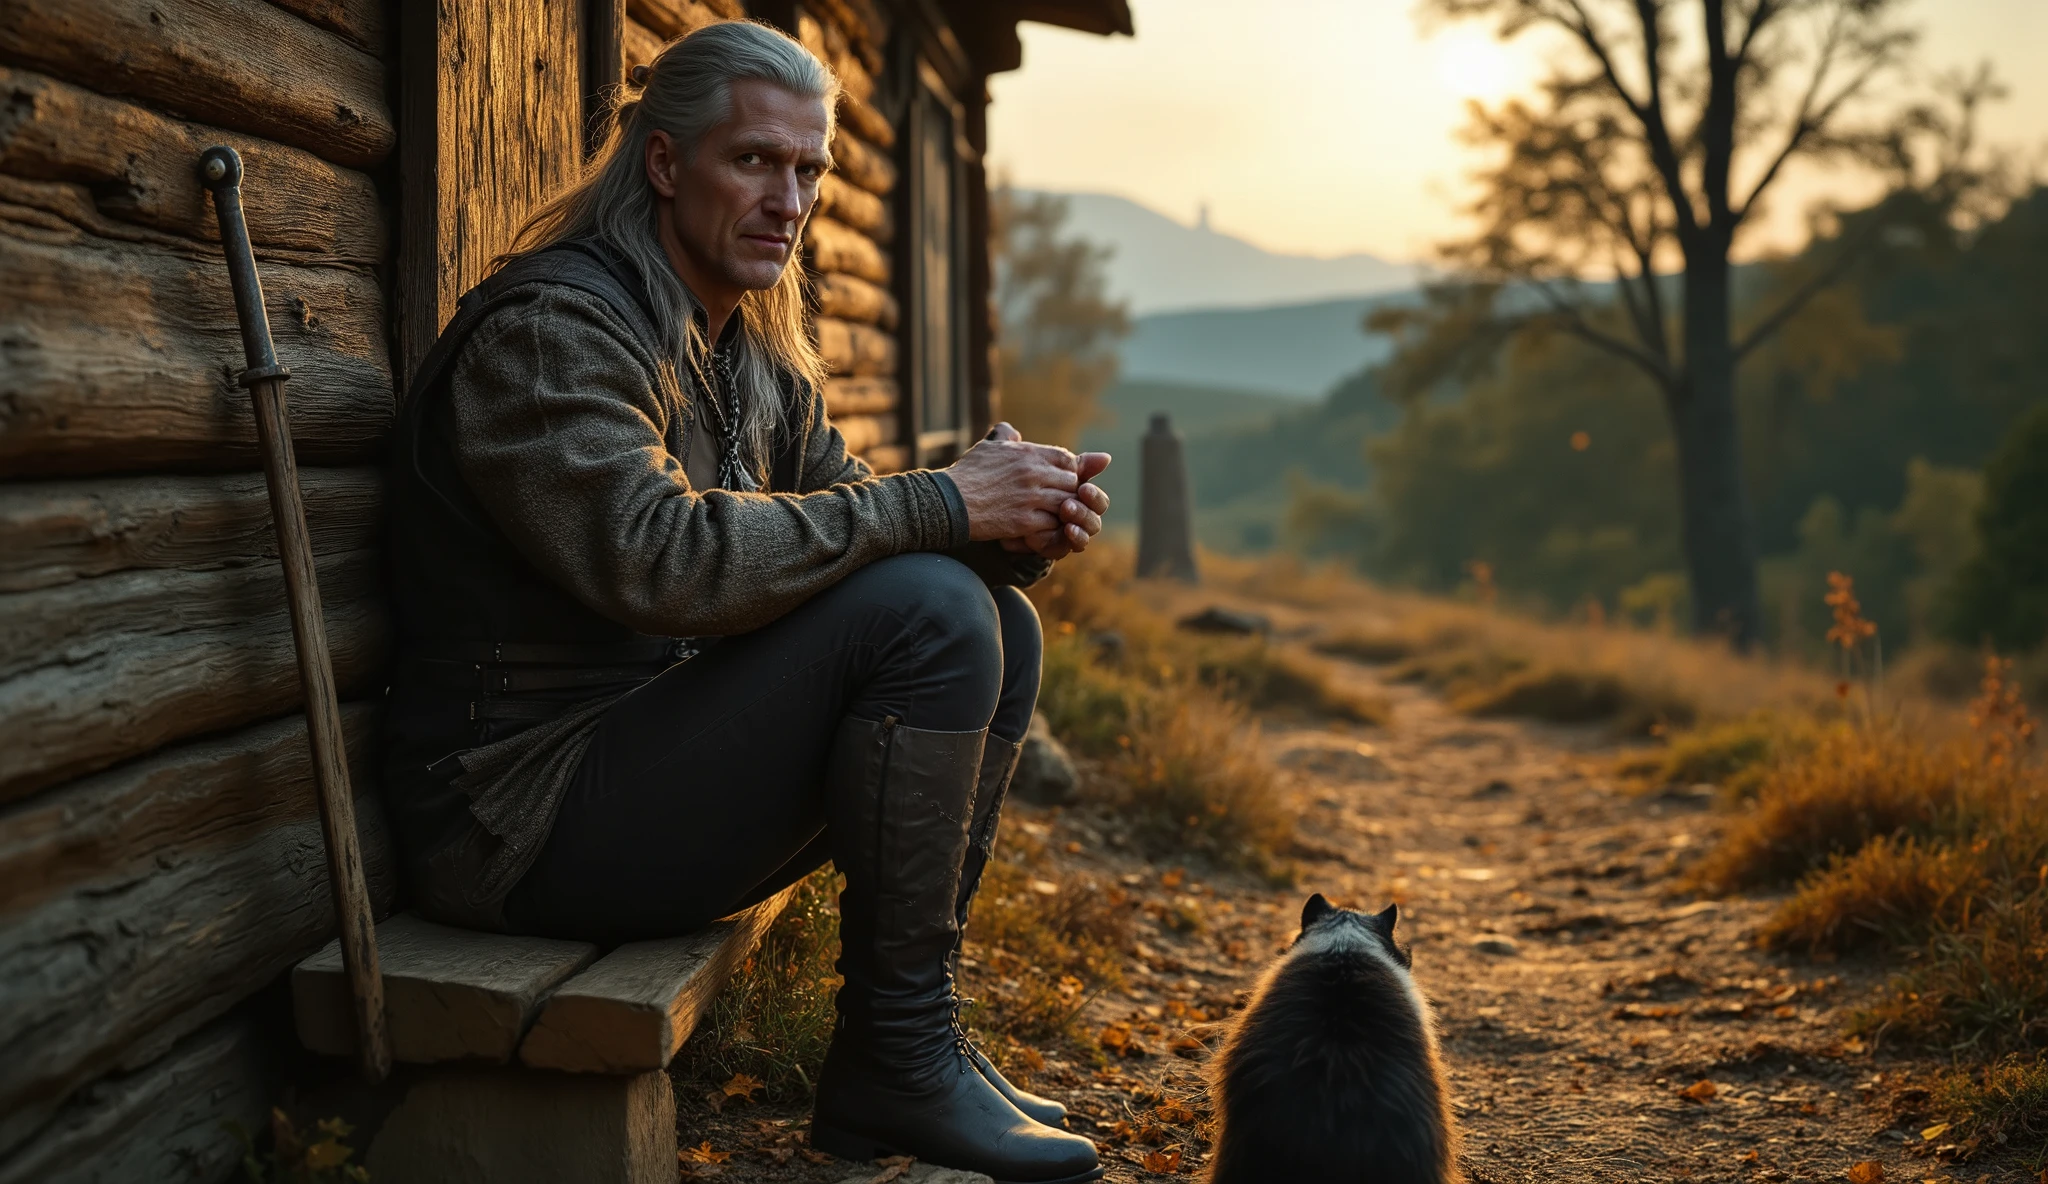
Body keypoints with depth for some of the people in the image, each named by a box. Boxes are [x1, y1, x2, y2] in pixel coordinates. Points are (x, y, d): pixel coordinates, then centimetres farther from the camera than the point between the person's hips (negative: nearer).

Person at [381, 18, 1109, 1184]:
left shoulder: (762, 356, 15)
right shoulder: (550, 324, -15)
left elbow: (844, 526, 12)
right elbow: (660, 556, -30)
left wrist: (1018, 527, -9)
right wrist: (938, 503, -25)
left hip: (662, 758, 9)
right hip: (526, 813, -9)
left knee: (1000, 624, 4)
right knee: (927, 611, -23)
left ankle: (919, 1029, 5)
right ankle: (894, 1063, -12)